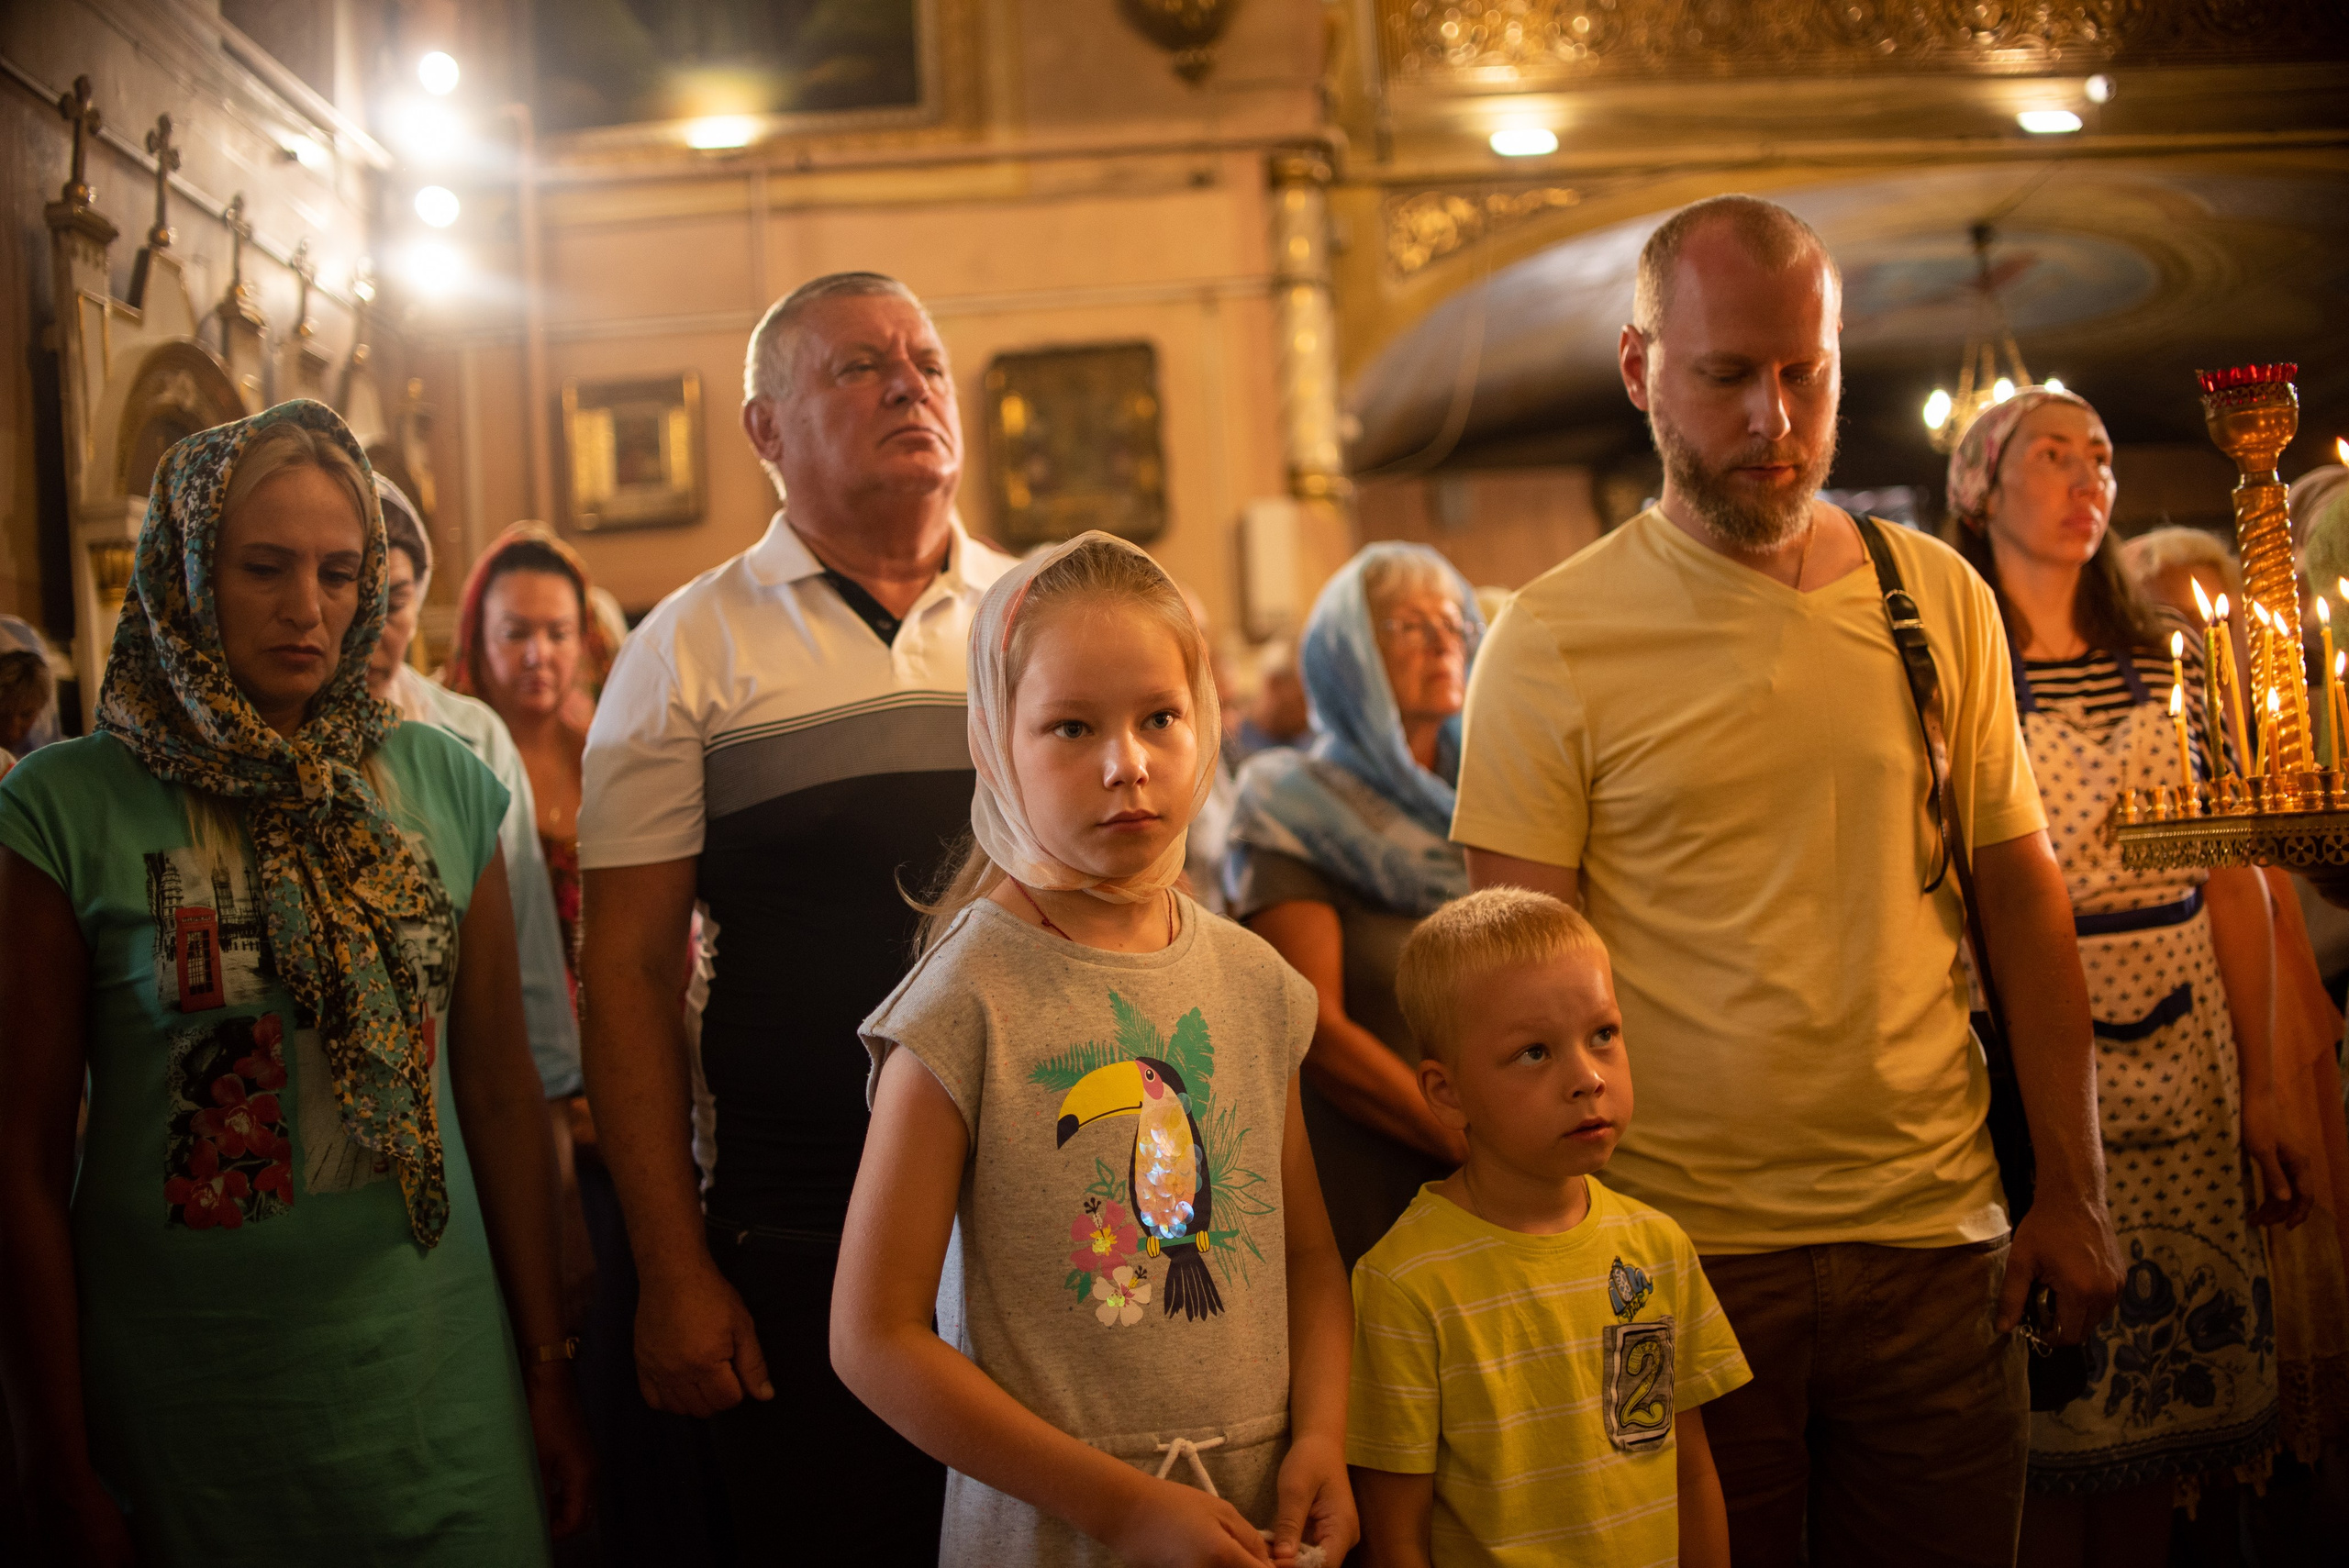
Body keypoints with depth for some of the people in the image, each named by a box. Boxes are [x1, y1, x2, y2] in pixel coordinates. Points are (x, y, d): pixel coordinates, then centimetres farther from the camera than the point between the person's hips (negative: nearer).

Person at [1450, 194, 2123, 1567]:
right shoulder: (1552, 644, -6)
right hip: (1681, 1249, -3)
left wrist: (2074, 1194, 6)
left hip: (1937, 1239, 3)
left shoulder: (1941, 599, 5)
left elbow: (2025, 898, 9)